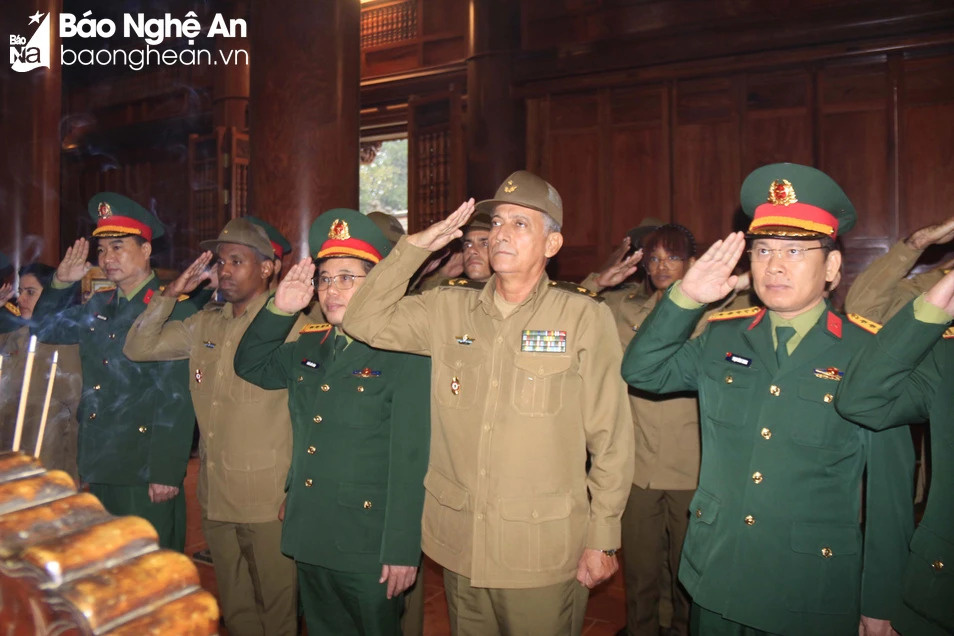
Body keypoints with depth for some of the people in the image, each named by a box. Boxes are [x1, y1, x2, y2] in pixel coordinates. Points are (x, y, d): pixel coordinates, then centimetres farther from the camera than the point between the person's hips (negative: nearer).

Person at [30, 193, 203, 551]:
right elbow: (44, 329, 25)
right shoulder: (99, 305, 10)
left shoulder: (176, 309, -13)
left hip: (145, 474, -7)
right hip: (99, 468, 7)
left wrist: (165, 473, -17)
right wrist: (61, 283, 9)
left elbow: (177, 398, -16)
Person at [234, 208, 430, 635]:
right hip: (310, 543, 7)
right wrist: (279, 309, 2)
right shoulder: (308, 347, 7)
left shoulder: (403, 354, -13)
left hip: (368, 551, -6)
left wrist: (402, 551, -16)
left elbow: (409, 459, -16)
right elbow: (249, 365, 19)